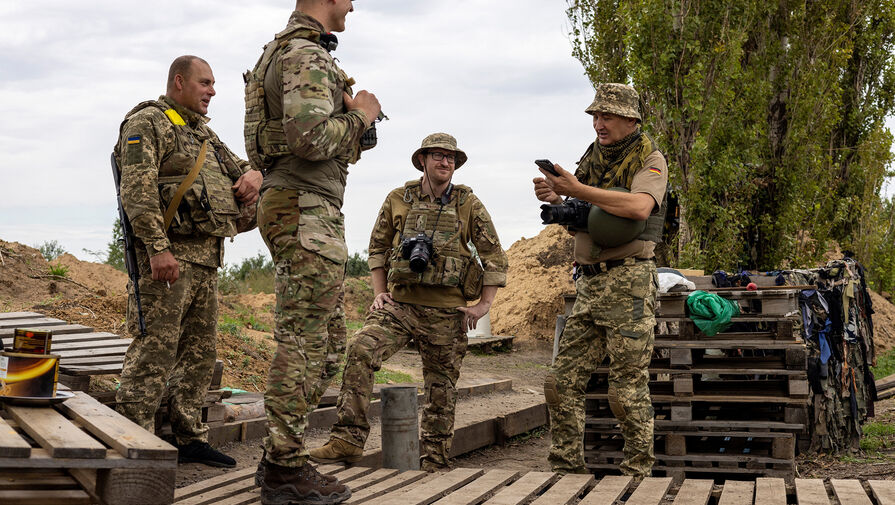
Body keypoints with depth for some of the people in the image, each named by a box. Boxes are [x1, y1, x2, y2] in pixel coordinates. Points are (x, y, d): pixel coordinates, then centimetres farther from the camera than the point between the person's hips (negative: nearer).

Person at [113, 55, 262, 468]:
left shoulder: (203, 133, 23)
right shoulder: (147, 123, -5)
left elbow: (239, 167, 34)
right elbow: (138, 190, -16)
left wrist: (252, 175, 7)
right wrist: (158, 247, -25)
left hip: (206, 258, 9)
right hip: (167, 255, -9)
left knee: (200, 352, 12)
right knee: (154, 349, -11)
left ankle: (190, 437, 19)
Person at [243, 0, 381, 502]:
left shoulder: (285, 52, 21)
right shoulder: (306, 54, -13)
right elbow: (309, 137, -26)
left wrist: (353, 126, 15)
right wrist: (359, 115, -10)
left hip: (293, 209, 11)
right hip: (307, 211, -11)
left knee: (328, 343, 13)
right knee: (304, 341, -8)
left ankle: (279, 457, 16)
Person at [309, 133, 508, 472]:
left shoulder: (468, 205, 3)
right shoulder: (398, 199, 6)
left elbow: (494, 255, 6)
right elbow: (377, 247, 17)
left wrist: (484, 304, 0)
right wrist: (379, 291, 6)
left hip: (446, 312, 0)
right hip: (399, 302, 0)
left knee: (441, 387, 6)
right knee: (360, 351, -23)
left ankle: (435, 461, 20)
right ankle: (347, 440, -22)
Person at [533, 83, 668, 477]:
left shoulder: (649, 160, -5)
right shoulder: (594, 157, 16)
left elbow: (639, 207, -26)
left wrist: (578, 190, -24)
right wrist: (554, 199, -1)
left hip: (628, 281, -7)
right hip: (590, 283, 7)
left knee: (627, 389, -5)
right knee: (562, 382, 5)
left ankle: (638, 470, 7)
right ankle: (566, 467, 13)